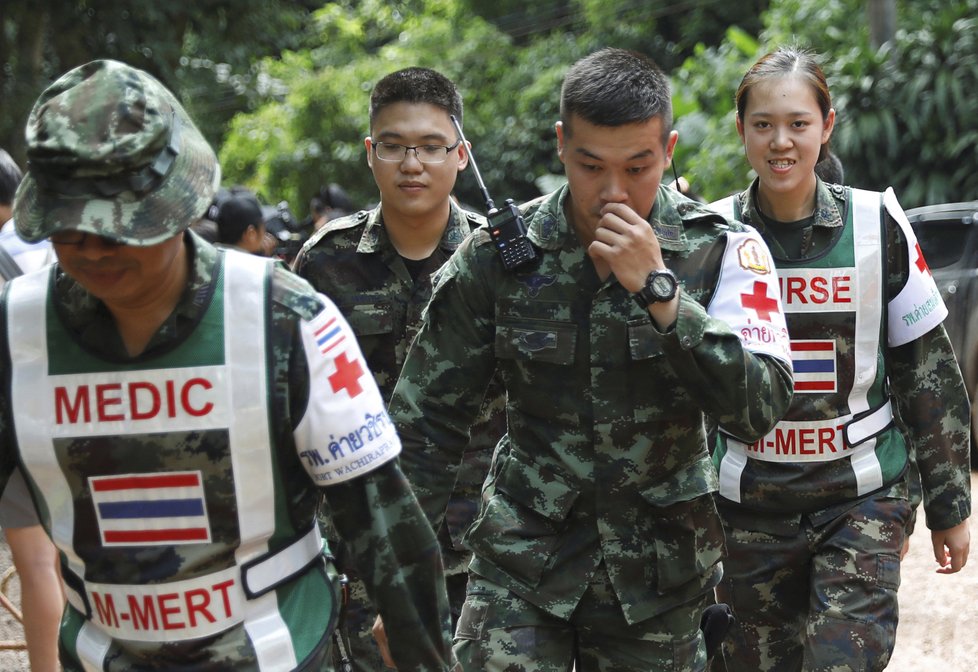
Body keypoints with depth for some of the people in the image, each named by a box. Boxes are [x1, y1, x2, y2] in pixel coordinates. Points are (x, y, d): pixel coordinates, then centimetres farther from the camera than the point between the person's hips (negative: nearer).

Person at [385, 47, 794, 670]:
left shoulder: (722, 250, -6)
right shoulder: (496, 255, -4)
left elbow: (762, 407, -16)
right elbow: (428, 420, 2)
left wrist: (658, 289, -23)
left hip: (659, 572, 0)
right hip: (522, 556, 0)